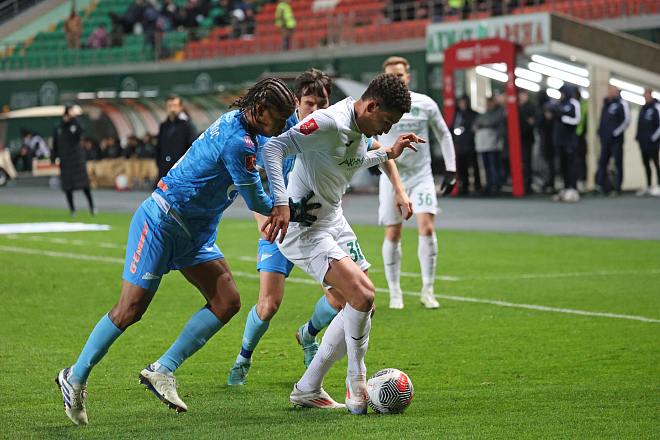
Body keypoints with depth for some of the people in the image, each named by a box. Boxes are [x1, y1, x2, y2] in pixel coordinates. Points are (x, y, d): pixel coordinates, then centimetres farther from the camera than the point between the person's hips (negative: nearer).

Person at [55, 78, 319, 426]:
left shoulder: (241, 125, 3)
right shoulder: (237, 142, -24)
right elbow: (257, 203, -14)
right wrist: (291, 212, 1)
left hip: (196, 234, 10)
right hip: (160, 223, -9)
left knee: (227, 301, -6)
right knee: (131, 309, -7)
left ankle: (162, 370, -3)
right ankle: (75, 378, 9)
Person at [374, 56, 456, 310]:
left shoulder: (425, 104, -1)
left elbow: (444, 135, 11)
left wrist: (451, 170, 6)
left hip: (421, 175, 0)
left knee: (427, 228, -14)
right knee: (392, 234, -1)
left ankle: (427, 291, -5)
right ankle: (394, 293, 13)